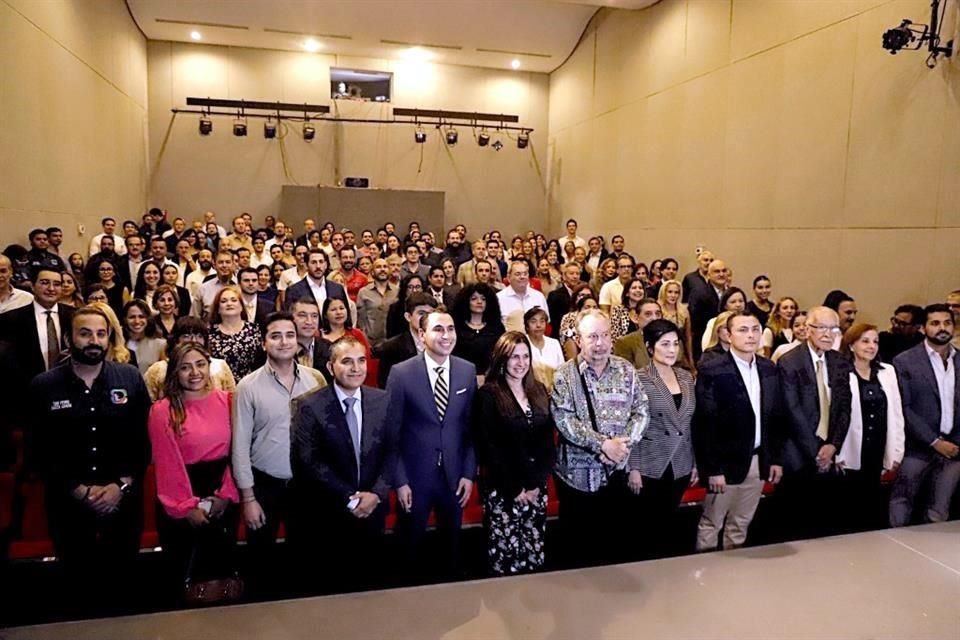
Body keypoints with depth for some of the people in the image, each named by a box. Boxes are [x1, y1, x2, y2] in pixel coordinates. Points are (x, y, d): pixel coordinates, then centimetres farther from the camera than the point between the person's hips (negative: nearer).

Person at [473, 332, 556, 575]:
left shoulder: (540, 392, 9)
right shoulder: (488, 395, -6)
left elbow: (548, 440, 8)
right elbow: (488, 447, -9)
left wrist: (537, 482, -3)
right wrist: (514, 488, -10)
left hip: (536, 487, 4)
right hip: (503, 489, -4)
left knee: (535, 552, 7)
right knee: (506, 554, 0)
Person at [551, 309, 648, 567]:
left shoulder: (626, 370, 3)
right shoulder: (565, 375, -7)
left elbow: (641, 411, 0)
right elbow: (563, 420, -16)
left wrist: (625, 443, -15)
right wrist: (603, 444, -21)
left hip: (616, 470, 3)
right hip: (577, 472, -3)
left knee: (614, 537, 15)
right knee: (577, 544, 9)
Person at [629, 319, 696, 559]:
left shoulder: (686, 377, 6)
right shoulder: (639, 379, -11)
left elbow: (691, 424, 11)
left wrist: (695, 462, 11)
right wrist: (633, 468, -13)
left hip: (680, 466, 5)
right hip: (650, 466, -5)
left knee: (668, 524, 16)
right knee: (650, 527, 7)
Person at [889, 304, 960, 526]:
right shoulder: (905, 362, -5)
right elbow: (902, 409, -9)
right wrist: (934, 441, -12)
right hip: (918, 447, -3)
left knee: (938, 513, 10)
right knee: (901, 510, 4)